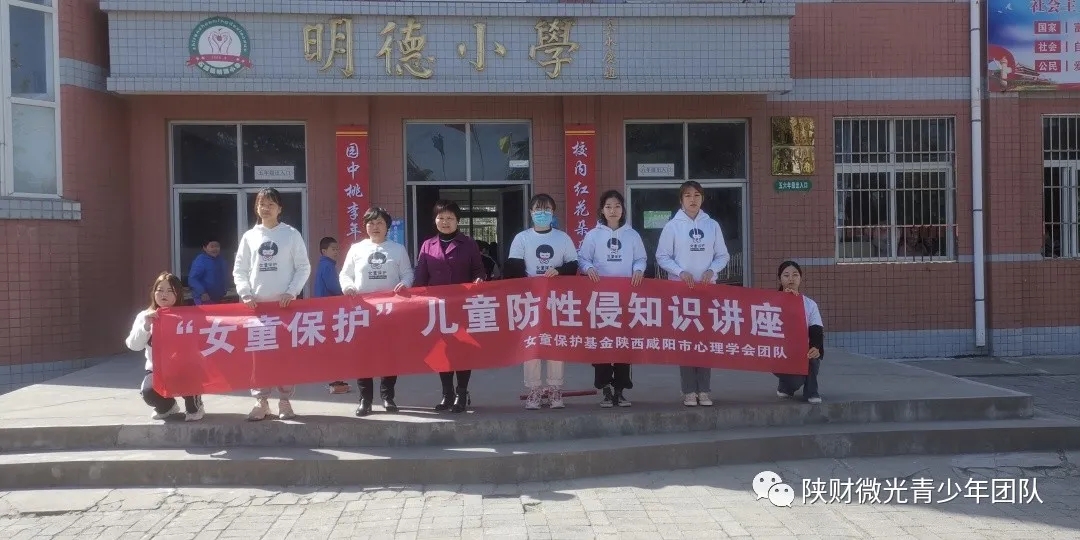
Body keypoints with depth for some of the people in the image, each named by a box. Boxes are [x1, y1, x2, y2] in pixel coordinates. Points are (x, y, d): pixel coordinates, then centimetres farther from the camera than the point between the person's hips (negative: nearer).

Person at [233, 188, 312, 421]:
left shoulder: (291, 234, 2)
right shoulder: (249, 236, 8)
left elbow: (303, 267, 1)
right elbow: (239, 270, 8)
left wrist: (291, 292, -10)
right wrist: (245, 294, -6)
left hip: (284, 302, -2)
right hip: (256, 304, 2)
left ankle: (285, 401, 9)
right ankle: (261, 401, 8)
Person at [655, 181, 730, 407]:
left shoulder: (712, 225, 7)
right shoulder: (672, 226, 0)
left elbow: (722, 255, 9)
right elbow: (662, 256, -1)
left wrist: (711, 270, -8)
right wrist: (681, 272, -13)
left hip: (707, 287, 2)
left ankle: (704, 390, 7)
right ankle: (689, 391, 3)